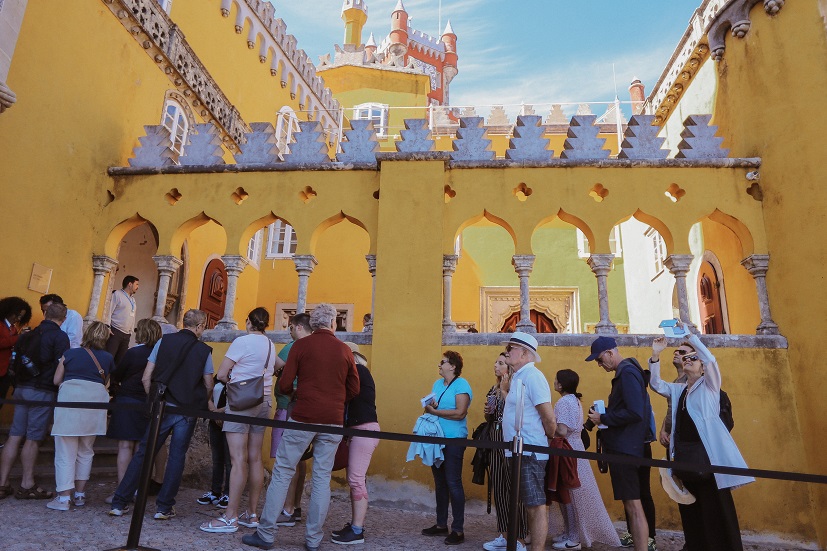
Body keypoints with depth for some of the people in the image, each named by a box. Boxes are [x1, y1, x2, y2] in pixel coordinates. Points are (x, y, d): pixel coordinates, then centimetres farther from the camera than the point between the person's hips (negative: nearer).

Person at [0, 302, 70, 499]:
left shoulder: (29, 334, 14)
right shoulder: (60, 336, -8)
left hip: (21, 388, 6)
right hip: (43, 391, -6)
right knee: (33, 438, -2)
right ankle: (27, 485, 5)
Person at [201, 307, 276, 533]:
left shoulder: (242, 341, -9)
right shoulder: (270, 345, 10)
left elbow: (221, 375, -10)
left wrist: (234, 381, 8)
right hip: (263, 401, 7)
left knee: (238, 459, -6)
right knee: (255, 458, 10)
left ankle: (230, 517, -2)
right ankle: (252, 514, 17)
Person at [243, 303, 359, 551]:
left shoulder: (301, 345, -2)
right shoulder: (345, 350, 5)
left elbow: (284, 385, -4)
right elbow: (354, 389, 9)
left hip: (303, 417, -2)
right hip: (333, 421, 3)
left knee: (282, 473, 8)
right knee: (322, 478, 9)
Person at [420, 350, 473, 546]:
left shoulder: (461, 384, -10)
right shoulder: (437, 383, 13)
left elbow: (460, 413, -21)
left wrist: (434, 411, -13)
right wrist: (429, 407, -2)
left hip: (453, 440, -7)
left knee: (453, 483, -3)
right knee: (439, 482, 13)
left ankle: (458, 530, 6)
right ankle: (441, 524, 24)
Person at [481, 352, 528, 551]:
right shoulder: (494, 389, 13)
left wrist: (504, 391, -20)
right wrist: (487, 413, 1)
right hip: (495, 440, 8)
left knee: (513, 488, -2)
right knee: (498, 488, 12)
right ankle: (504, 535, 24)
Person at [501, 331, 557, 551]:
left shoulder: (532, 376, -15)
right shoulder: (517, 377, 14)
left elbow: (549, 418, -16)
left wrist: (549, 439, -2)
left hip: (529, 453, -9)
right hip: (518, 452, 9)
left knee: (536, 506, -3)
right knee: (531, 505, 17)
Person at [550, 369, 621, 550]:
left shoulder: (563, 402, -17)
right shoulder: (574, 400, 12)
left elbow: (562, 431, -24)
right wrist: (553, 425, 10)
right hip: (575, 447, 9)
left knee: (570, 494, -1)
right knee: (574, 494, 14)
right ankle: (571, 533, 23)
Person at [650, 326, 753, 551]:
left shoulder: (709, 385, 4)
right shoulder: (677, 390, 19)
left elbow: (711, 359, -13)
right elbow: (656, 384, 6)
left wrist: (689, 335, -14)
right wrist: (655, 355, -5)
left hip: (708, 453, -5)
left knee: (716, 506, -5)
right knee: (691, 509, 9)